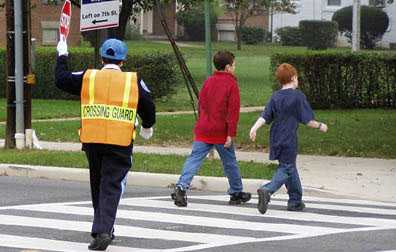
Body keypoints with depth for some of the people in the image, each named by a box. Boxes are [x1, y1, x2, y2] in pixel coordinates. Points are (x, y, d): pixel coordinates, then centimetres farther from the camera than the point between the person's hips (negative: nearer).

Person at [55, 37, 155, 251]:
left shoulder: (88, 77, 2)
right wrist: (147, 127, 28)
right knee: (111, 187, -2)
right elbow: (148, 106, 8)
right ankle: (104, 230, -18)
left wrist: (62, 56, 26)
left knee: (97, 186, 18)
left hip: (92, 141, 2)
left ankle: (102, 229, 28)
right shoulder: (134, 81, 1)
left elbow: (62, 80, 10)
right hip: (120, 144, -2)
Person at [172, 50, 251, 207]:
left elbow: (202, 105, 13)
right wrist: (231, 134, -12)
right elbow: (233, 111, -12)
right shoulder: (231, 84, -7)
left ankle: (181, 187, -21)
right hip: (221, 132, -4)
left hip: (203, 131, 4)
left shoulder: (208, 82, 9)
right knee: (230, 162, 11)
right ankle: (236, 193, 24)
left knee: (194, 158, -4)